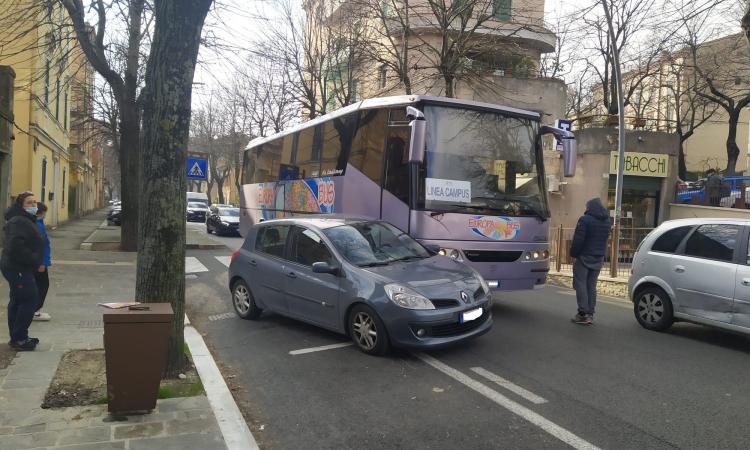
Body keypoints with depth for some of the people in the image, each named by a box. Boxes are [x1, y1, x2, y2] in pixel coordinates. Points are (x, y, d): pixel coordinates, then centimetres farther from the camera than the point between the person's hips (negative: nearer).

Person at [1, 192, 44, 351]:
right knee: (30, 300, -9)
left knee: (17, 302, 15)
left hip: (20, 268, 11)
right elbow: (16, 247, -28)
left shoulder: (27, 220, 16)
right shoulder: (18, 222, -18)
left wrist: (36, 262, 10)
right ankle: (19, 338, -2)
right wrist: (35, 261, -20)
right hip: (18, 269, -11)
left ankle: (17, 337, 24)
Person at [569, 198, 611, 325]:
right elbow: (605, 239, 17)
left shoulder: (585, 219, -13)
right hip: (599, 258, 7)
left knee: (581, 284, -2)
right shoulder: (606, 221, 12)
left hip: (584, 256, -7)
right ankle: (590, 314, 11)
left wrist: (573, 253, -8)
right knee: (591, 285, 11)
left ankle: (583, 313, -6)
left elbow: (578, 239, -15)